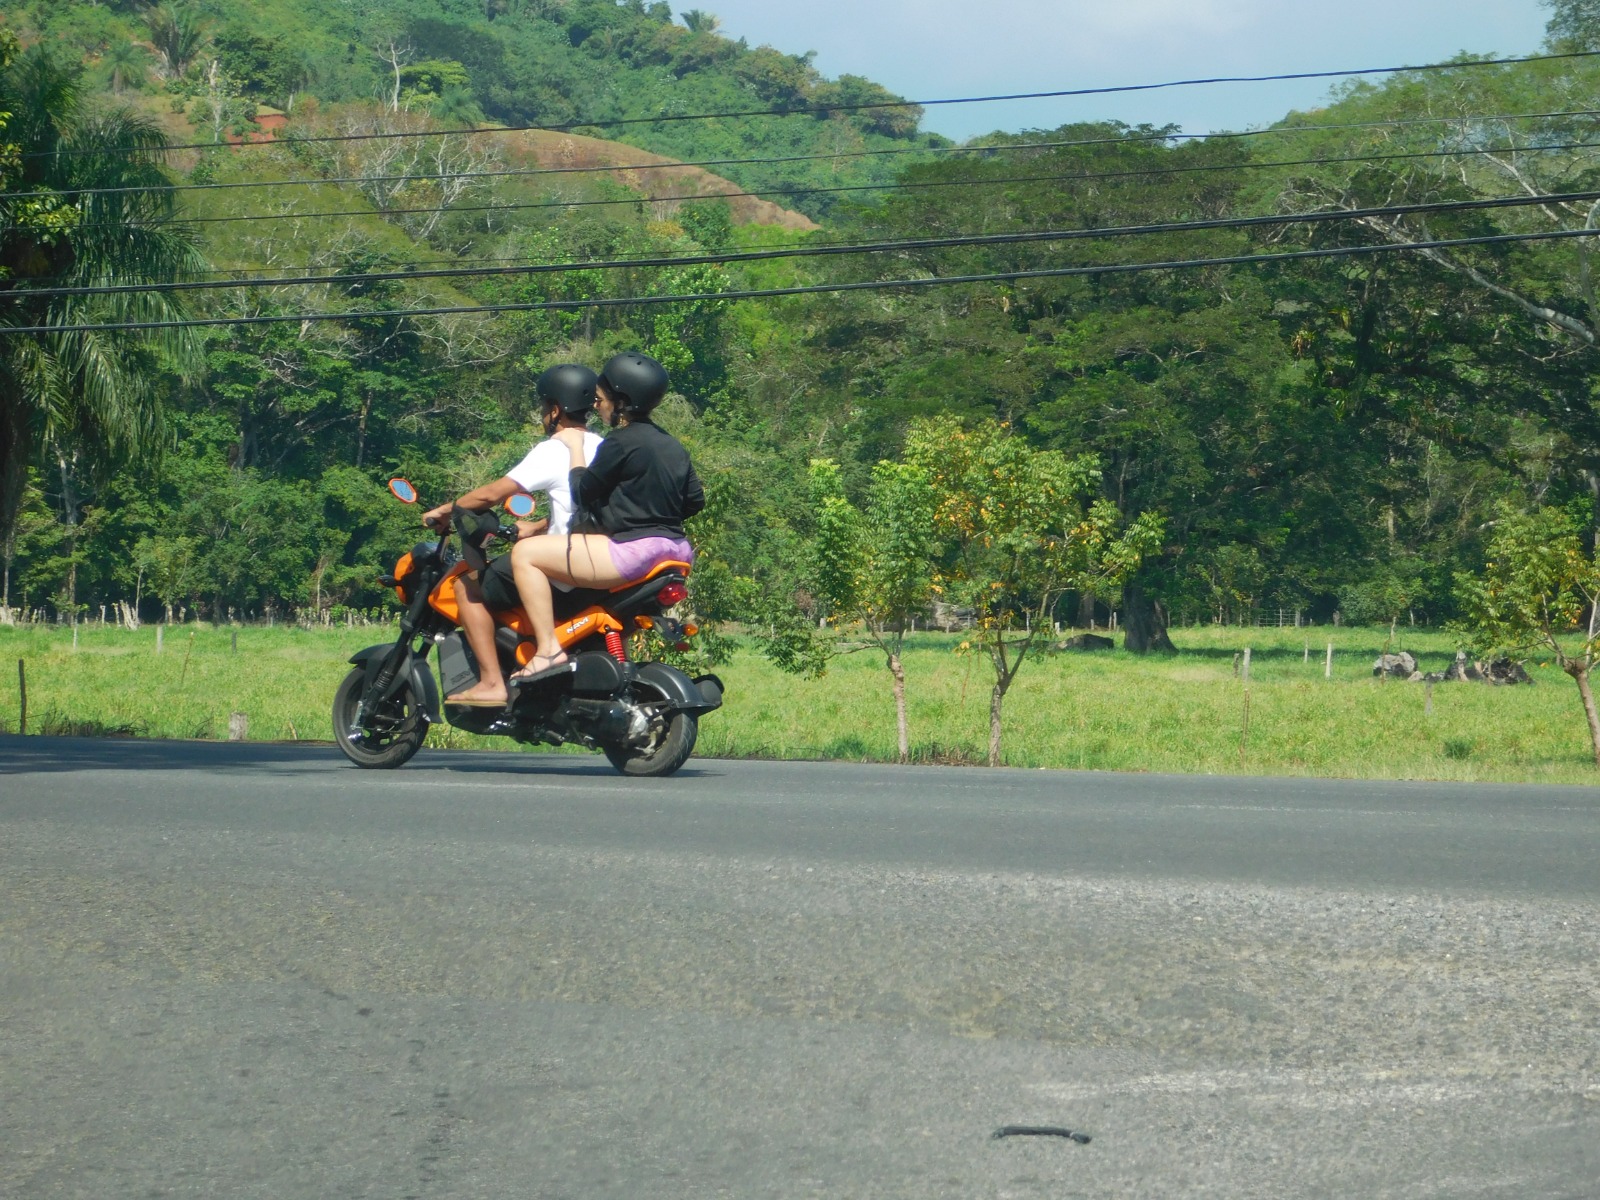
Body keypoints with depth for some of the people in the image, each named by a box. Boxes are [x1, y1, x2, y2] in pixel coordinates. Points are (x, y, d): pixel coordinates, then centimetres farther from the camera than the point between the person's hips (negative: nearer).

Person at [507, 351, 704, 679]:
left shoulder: (620, 443, -11)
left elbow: (583, 493, -6)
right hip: (675, 549, 10)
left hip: (634, 551, -10)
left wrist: (575, 448, 7)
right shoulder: (672, 444, 14)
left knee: (525, 553, -7)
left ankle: (548, 648, -16)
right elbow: (695, 500, 17)